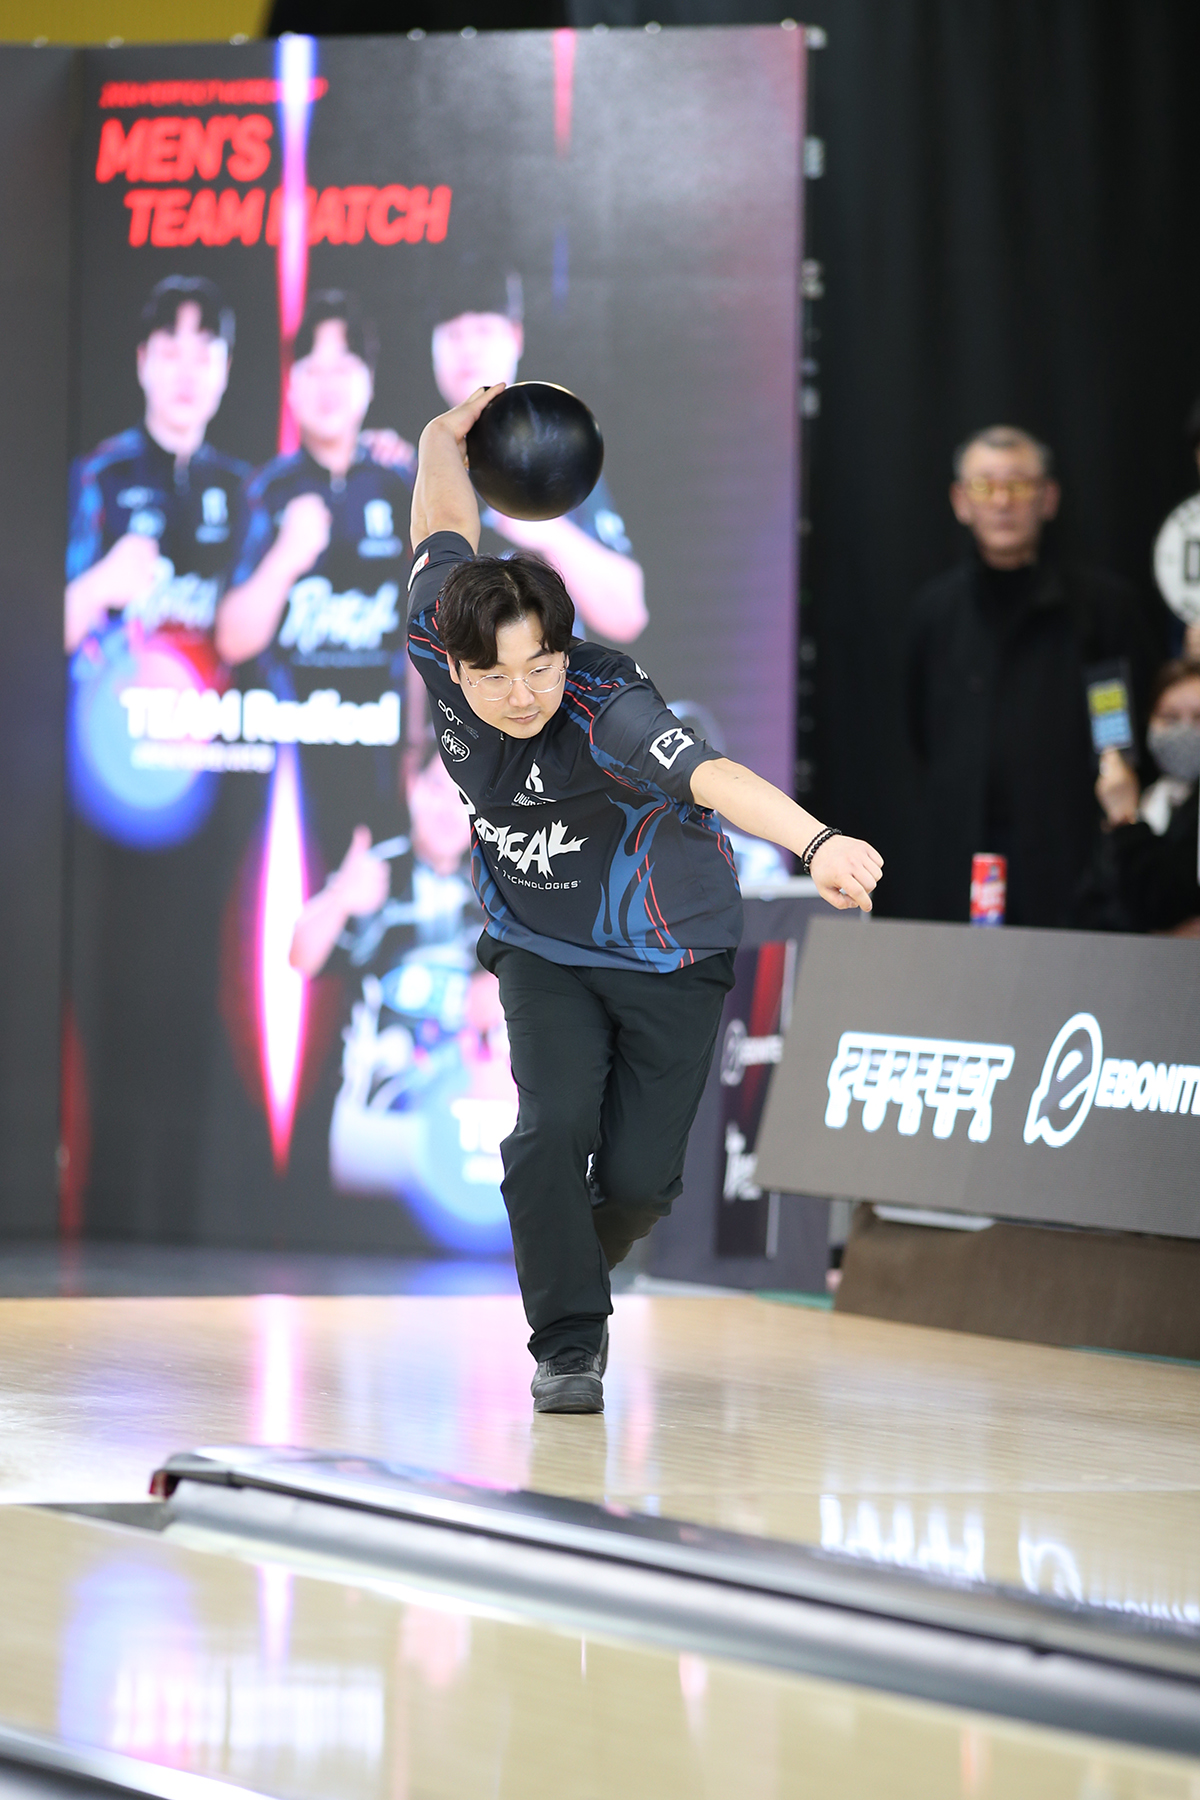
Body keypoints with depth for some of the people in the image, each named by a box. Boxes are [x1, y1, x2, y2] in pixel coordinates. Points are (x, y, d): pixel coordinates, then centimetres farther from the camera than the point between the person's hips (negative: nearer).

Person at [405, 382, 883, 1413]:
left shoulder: (608, 710, -35)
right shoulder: (440, 653, -21)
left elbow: (712, 777, -55)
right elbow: (444, 522, -3)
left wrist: (817, 844, -72)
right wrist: (451, 435, 19)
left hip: (671, 957, -3)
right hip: (542, 951, 3)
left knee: (637, 1175, -1)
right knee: (556, 1126, -18)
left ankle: (576, 1261, 33)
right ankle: (567, 1342, -4)